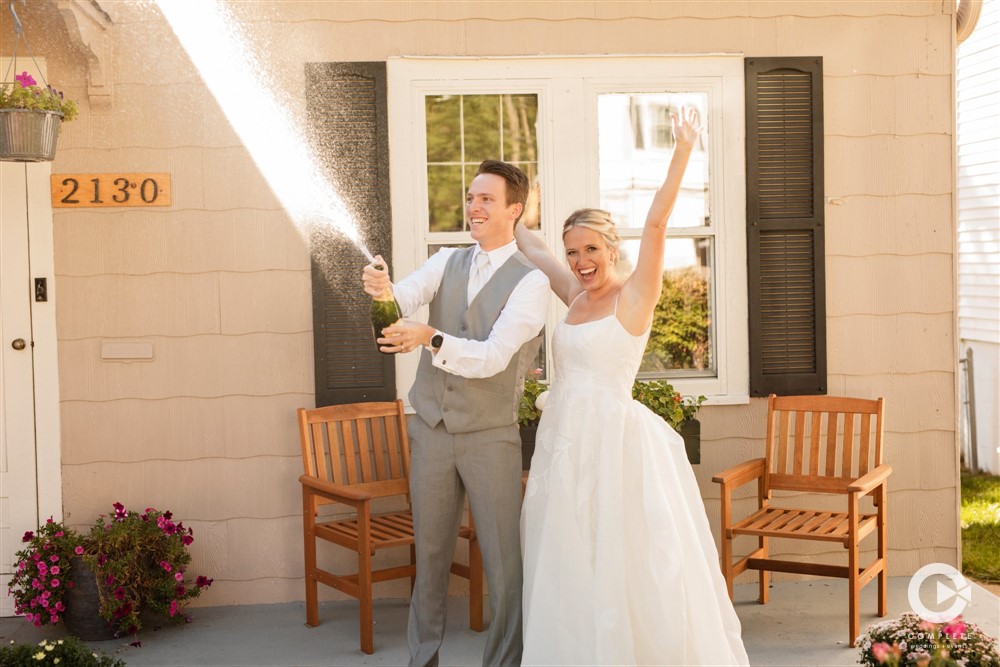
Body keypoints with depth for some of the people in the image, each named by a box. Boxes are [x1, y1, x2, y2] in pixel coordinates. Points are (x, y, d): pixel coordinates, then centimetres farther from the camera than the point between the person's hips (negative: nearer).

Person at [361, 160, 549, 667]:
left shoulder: (530, 282, -10)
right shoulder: (447, 262, 6)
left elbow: (492, 357, -21)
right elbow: (404, 298, -13)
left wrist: (431, 339, -37)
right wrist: (382, 288, -36)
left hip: (490, 435, -4)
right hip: (431, 427, 4)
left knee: (504, 563, 1)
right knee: (430, 553, 15)